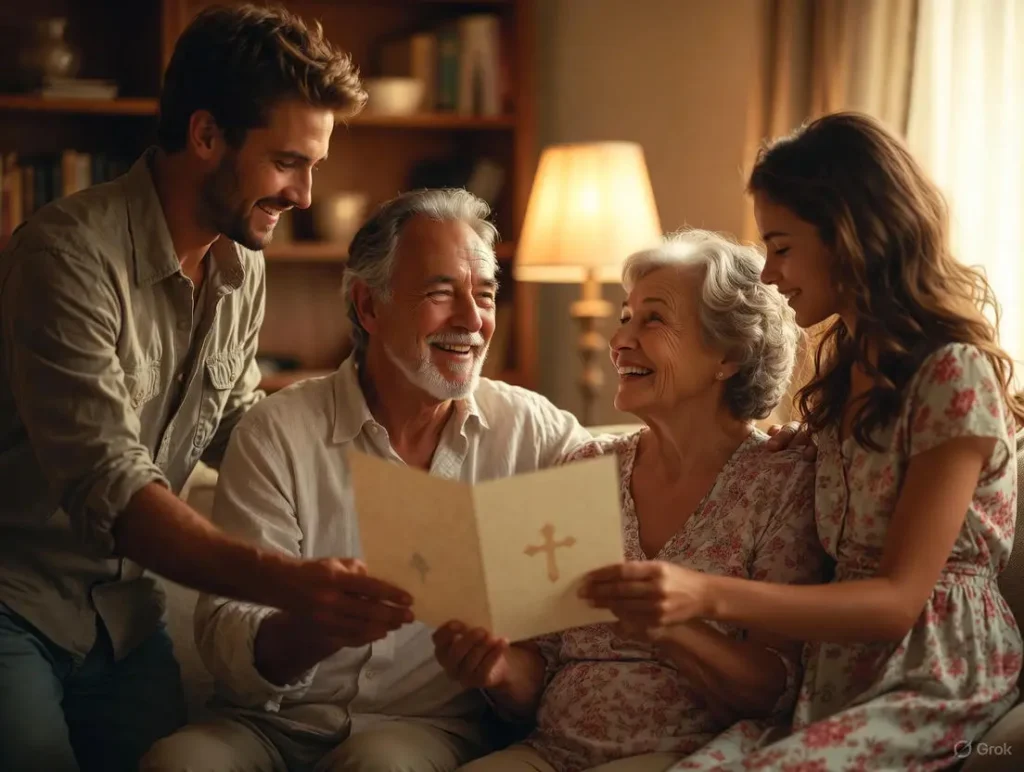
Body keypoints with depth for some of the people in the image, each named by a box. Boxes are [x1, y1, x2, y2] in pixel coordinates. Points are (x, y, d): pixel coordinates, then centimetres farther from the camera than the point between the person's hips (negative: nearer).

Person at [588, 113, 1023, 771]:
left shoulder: (954, 375, -11)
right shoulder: (843, 364, 15)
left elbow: (898, 599, -17)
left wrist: (710, 596, -29)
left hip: (934, 685, -6)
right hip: (834, 679, 6)